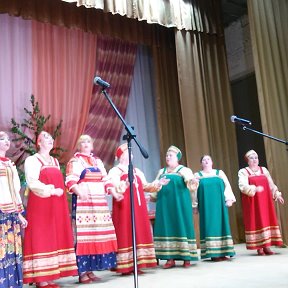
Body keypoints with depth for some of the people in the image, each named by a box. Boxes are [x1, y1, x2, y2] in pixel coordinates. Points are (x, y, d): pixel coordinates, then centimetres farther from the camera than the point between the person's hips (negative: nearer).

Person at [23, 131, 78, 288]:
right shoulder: (32, 160, 0)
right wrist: (51, 190, -18)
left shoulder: (55, 161, 21)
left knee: (56, 239, 4)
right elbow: (32, 183, -13)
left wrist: (59, 191, 7)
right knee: (41, 240, -8)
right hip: (40, 205, -7)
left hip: (57, 205, 7)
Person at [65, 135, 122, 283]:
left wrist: (115, 194, 5)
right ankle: (82, 272, -4)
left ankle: (90, 270, 11)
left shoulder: (98, 161, 20)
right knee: (84, 234, -9)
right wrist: (79, 192, -30)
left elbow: (106, 180, 18)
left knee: (97, 235, 3)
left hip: (99, 202, 6)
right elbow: (70, 181, -11)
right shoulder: (75, 161, 2)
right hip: (83, 203, -6)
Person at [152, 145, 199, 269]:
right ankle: (170, 258, 5)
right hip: (165, 205, 4)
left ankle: (186, 258, 3)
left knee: (182, 227, -3)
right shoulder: (161, 171, 19)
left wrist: (192, 182, -36)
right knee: (167, 228, 1)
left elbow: (189, 179, -14)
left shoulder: (184, 169, 4)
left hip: (180, 204, -4)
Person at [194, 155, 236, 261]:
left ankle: (223, 252, 7)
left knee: (221, 225, 1)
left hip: (219, 204, 2)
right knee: (209, 226, -4)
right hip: (206, 205, -1)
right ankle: (213, 253, -2)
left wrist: (229, 198, -8)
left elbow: (227, 185, 6)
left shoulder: (219, 173, 13)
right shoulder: (197, 175, 10)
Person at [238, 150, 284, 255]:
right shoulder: (243, 172, 0)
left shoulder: (264, 170, 15)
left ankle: (266, 246, 7)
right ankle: (259, 247, -2)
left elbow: (271, 184, 19)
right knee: (256, 222, -5)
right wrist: (254, 189, -29)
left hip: (265, 201, 5)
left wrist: (277, 194, 10)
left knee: (267, 221, 2)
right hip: (252, 202, -4)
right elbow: (243, 186, -15)